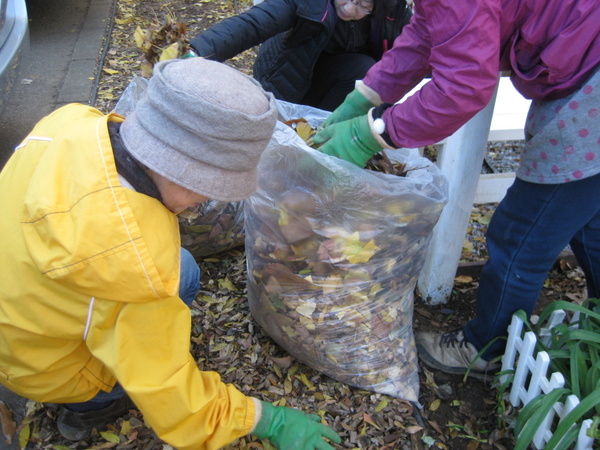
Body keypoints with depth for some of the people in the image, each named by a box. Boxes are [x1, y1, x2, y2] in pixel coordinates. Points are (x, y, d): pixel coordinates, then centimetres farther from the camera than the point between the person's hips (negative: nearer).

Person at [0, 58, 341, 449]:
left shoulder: (76, 122, -22)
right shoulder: (133, 264, -41)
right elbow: (164, 388, -28)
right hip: (43, 367, -6)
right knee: (183, 276, -6)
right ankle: (90, 406, 10)